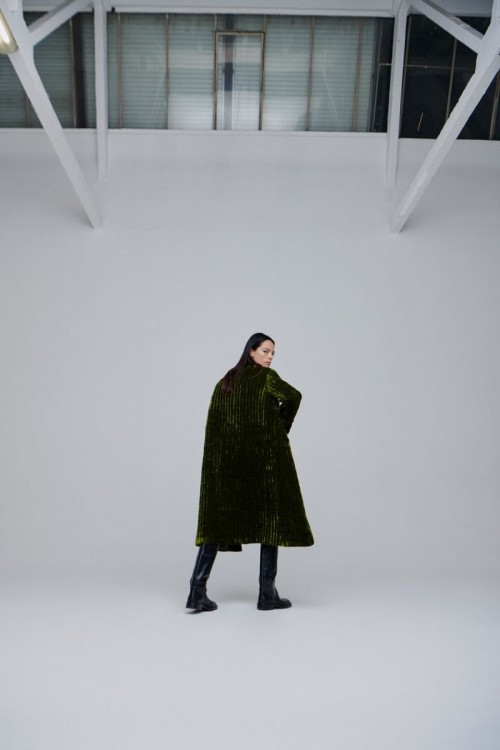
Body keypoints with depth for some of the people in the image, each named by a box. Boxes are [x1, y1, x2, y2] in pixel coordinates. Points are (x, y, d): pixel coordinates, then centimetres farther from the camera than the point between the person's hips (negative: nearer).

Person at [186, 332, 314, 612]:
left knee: (219, 522, 6)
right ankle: (267, 594, 8)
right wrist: (281, 428, -5)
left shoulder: (225, 382, 12)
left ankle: (198, 590, -3)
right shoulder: (267, 376, -3)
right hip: (266, 458, -5)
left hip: (227, 461, 5)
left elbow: (213, 425, 7)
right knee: (270, 521, 5)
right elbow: (293, 396, -21)